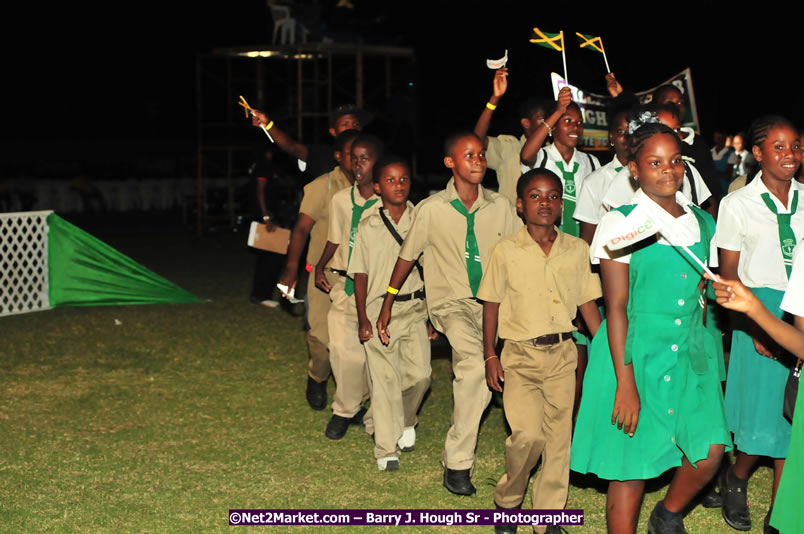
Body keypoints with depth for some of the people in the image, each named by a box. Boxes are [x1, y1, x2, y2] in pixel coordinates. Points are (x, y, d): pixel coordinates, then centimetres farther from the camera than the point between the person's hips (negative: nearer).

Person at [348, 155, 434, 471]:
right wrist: (362, 319, -3)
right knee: (384, 380, -2)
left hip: (414, 307, 2)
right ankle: (386, 449, 6)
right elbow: (360, 274, 3)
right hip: (379, 308, -2)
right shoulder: (368, 227, 0)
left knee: (420, 374, -6)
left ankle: (406, 422, 25)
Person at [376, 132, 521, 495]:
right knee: (474, 362, -30)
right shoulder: (432, 209, -2)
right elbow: (407, 256, 8)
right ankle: (458, 462, -23)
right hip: (451, 301, -4)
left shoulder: (500, 207, 5)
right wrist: (387, 304, 10)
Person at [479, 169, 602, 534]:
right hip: (521, 355, -3)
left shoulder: (577, 249, 3)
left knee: (559, 437, 5)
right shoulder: (506, 251, -3)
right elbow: (491, 304, 2)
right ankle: (507, 501, 10)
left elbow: (588, 303, 8)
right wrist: (490, 356, -1)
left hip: (563, 353, 3)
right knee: (527, 435, -16)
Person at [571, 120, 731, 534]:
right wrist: (625, 383, -16)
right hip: (635, 353, -5)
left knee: (710, 449, -5)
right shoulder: (621, 223, -8)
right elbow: (616, 307, -11)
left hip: (690, 355, 5)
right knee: (632, 465, 1)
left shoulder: (702, 223, 8)